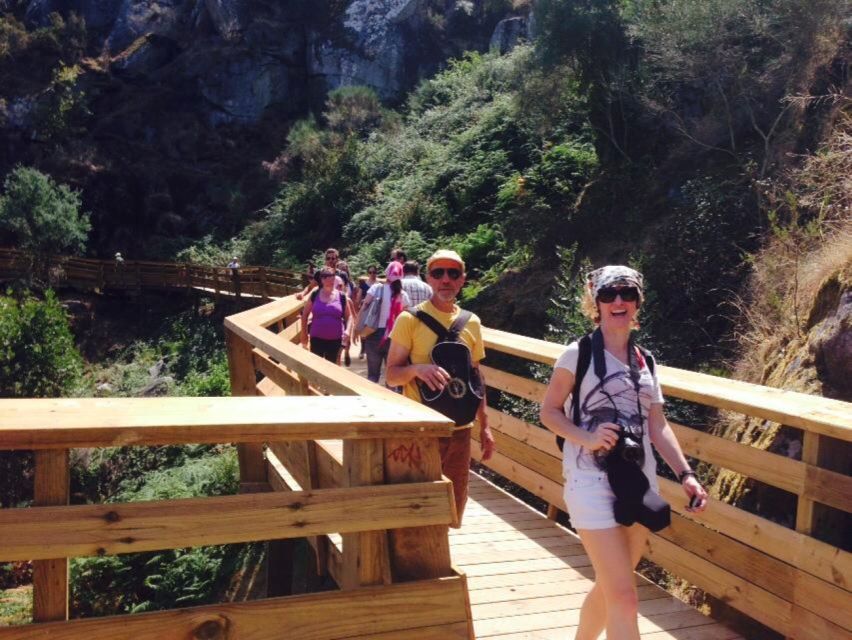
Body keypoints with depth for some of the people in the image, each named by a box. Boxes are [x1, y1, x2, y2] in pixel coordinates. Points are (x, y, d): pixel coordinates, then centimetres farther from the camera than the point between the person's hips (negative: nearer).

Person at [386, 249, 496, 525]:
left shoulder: (471, 323, 7)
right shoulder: (410, 319, -7)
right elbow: (392, 374, -6)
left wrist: (484, 425, 12)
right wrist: (417, 369, -27)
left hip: (460, 429, 5)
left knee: (453, 507, 13)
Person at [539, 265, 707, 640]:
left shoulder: (644, 361, 11)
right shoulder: (579, 353, -6)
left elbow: (658, 426, 10)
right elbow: (549, 411, -4)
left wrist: (685, 474, -2)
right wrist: (586, 438, -20)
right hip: (593, 483, -6)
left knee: (610, 587, 18)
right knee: (624, 597, -8)